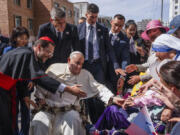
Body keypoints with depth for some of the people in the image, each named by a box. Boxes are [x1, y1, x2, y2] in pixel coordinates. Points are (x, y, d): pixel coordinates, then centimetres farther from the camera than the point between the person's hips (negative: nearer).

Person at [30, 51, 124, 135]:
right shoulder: (55, 68, 6)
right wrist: (41, 98, -4)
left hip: (69, 111, 0)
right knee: (38, 123, -22)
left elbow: (98, 88, 1)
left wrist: (112, 98, -13)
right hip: (48, 109, 1)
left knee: (72, 118, -31)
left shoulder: (85, 75, 7)